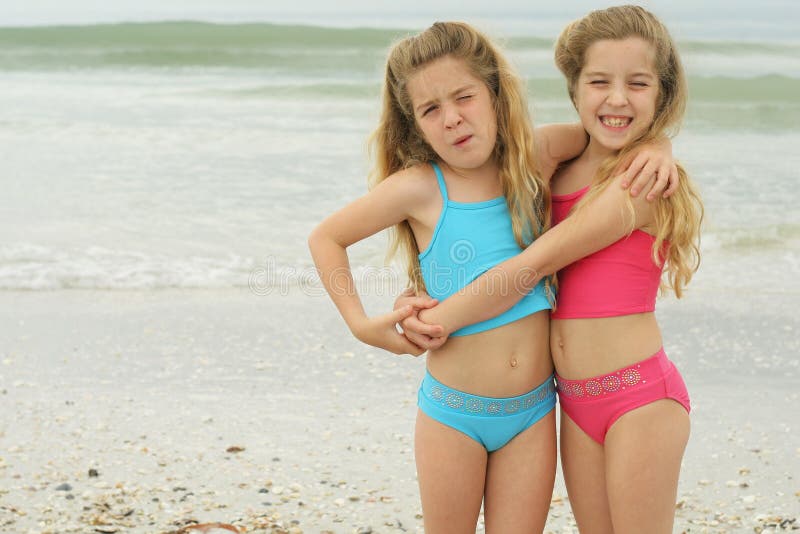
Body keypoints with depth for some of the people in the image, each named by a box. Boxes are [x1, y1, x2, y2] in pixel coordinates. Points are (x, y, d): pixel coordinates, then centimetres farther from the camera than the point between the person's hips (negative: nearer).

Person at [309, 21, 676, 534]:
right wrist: (361, 324, -3)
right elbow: (326, 238, 2)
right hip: (454, 410, -2)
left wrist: (655, 149, -6)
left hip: (533, 412, 2)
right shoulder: (419, 188, -10)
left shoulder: (534, 159, -2)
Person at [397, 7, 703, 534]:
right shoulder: (560, 171, 9)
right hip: (576, 399, 7)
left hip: (641, 395, -7)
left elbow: (535, 264, -15)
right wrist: (428, 298, -1)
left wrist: (443, 318, -9)